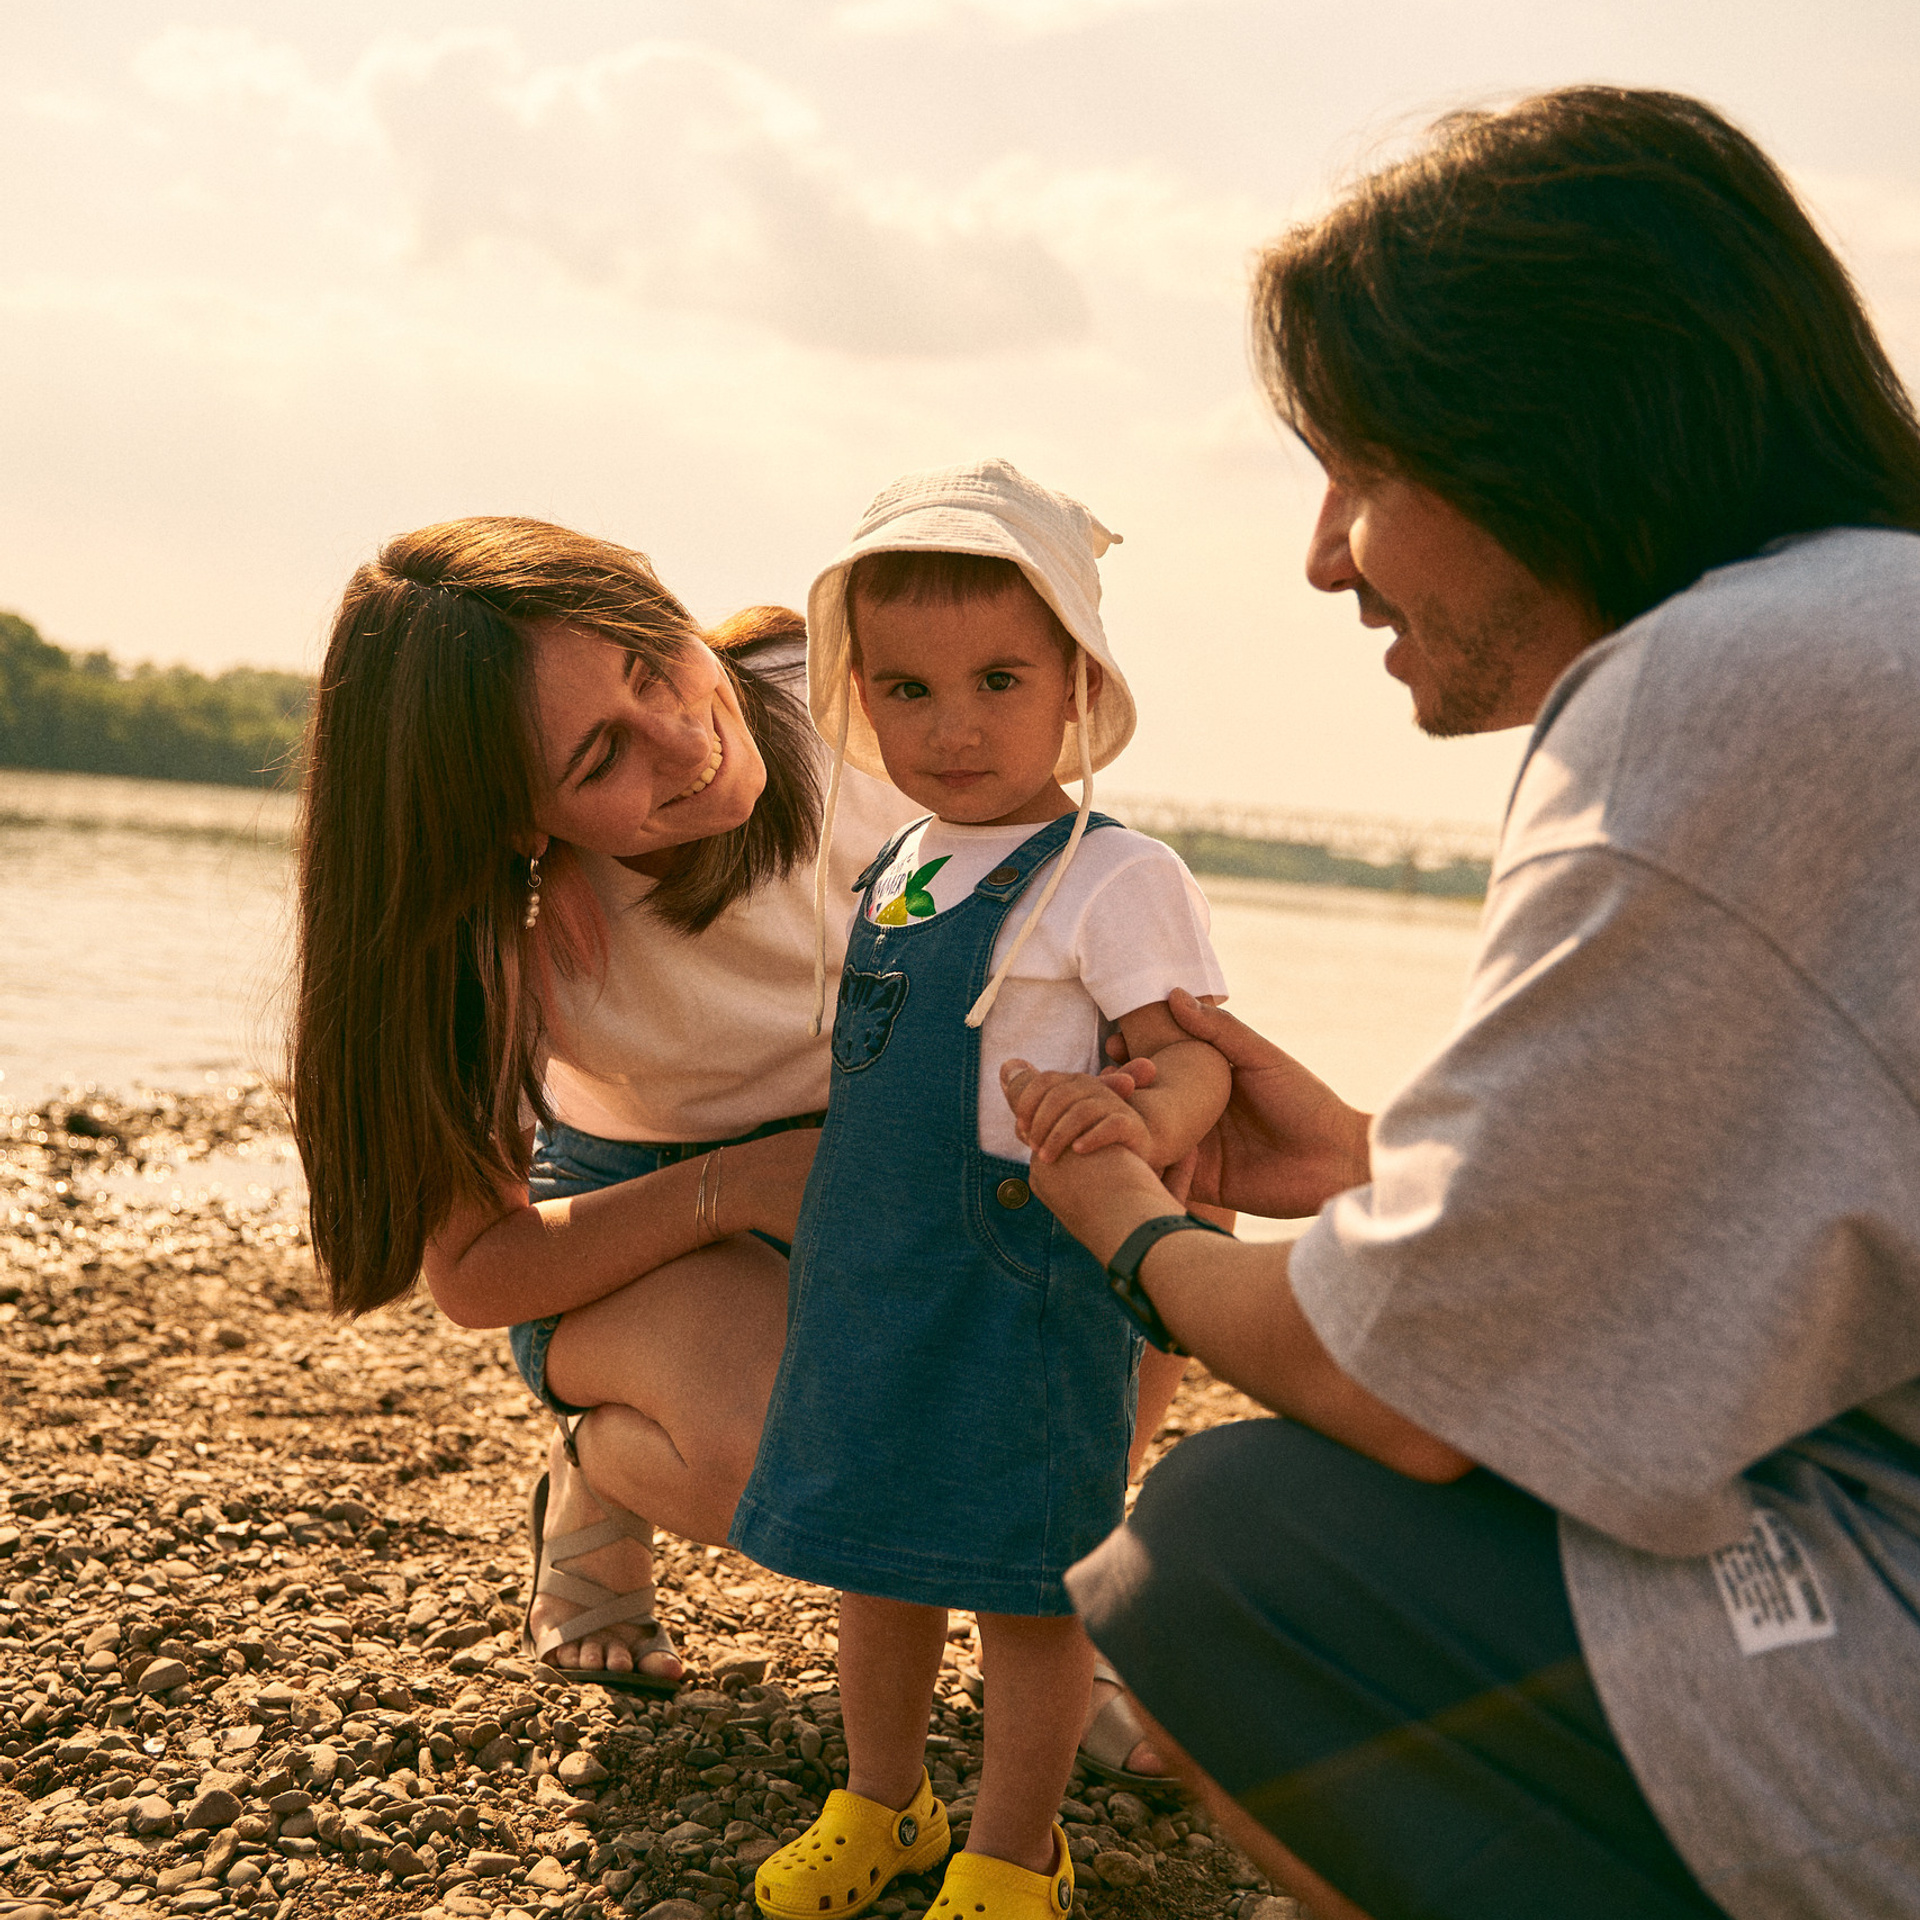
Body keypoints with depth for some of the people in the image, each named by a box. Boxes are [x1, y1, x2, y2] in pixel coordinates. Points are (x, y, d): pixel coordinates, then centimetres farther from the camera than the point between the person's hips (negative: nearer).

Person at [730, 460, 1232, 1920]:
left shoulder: (1112, 877, -14)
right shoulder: (891, 871, 9)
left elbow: (1194, 1054, -20)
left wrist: (1147, 1119, -40)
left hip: (1028, 1290, -7)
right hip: (870, 1277, 7)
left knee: (1022, 1572, 4)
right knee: (875, 1550, 18)